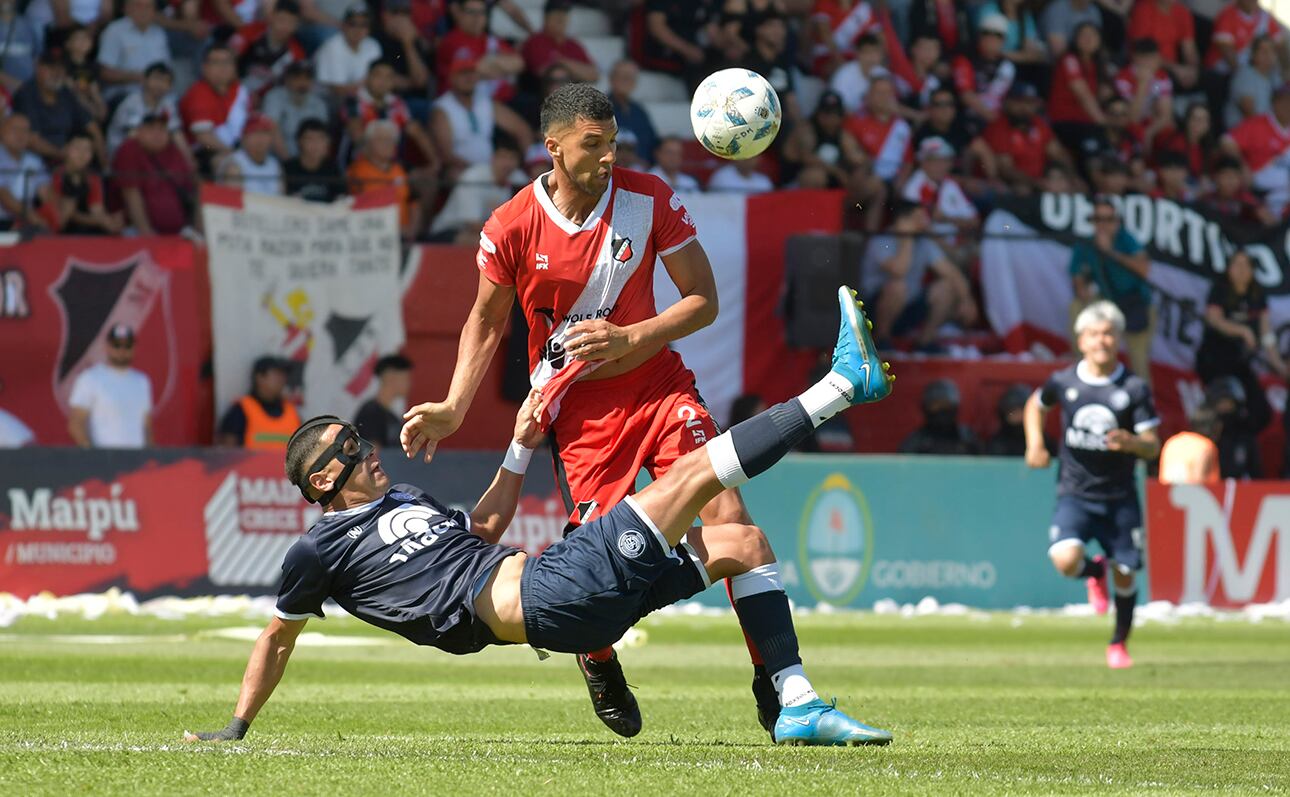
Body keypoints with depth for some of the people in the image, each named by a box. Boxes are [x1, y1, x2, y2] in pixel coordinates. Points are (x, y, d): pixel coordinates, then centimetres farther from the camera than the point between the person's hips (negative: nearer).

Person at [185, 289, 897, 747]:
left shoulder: (402, 499, 26)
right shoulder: (319, 552, 4)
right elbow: (278, 638, 14)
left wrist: (521, 445, 26)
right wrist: (234, 729, 16)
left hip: (553, 577, 9)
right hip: (537, 600, -9)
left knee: (743, 543, 6)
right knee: (692, 473, -13)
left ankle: (797, 706, 0)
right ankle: (845, 381, -11)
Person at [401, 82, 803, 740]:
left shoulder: (648, 199, -6)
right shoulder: (511, 228, -8)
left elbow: (703, 301, -2)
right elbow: (487, 320, 8)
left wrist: (627, 339, -16)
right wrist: (453, 409, -2)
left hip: (656, 381, 1)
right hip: (578, 403, -1)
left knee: (728, 517, -16)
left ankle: (775, 680, -7)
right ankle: (598, 662, 23)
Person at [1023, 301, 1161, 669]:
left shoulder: (1134, 389, -4)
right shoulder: (1063, 382, -1)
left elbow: (1153, 446, -4)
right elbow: (1035, 406, 22)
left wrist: (1132, 442, -25)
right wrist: (1035, 443, 7)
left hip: (1120, 497, 0)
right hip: (1075, 494, 0)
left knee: (1125, 574, 2)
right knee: (1066, 560, -24)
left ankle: (1119, 644, 27)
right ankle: (1095, 572, 14)